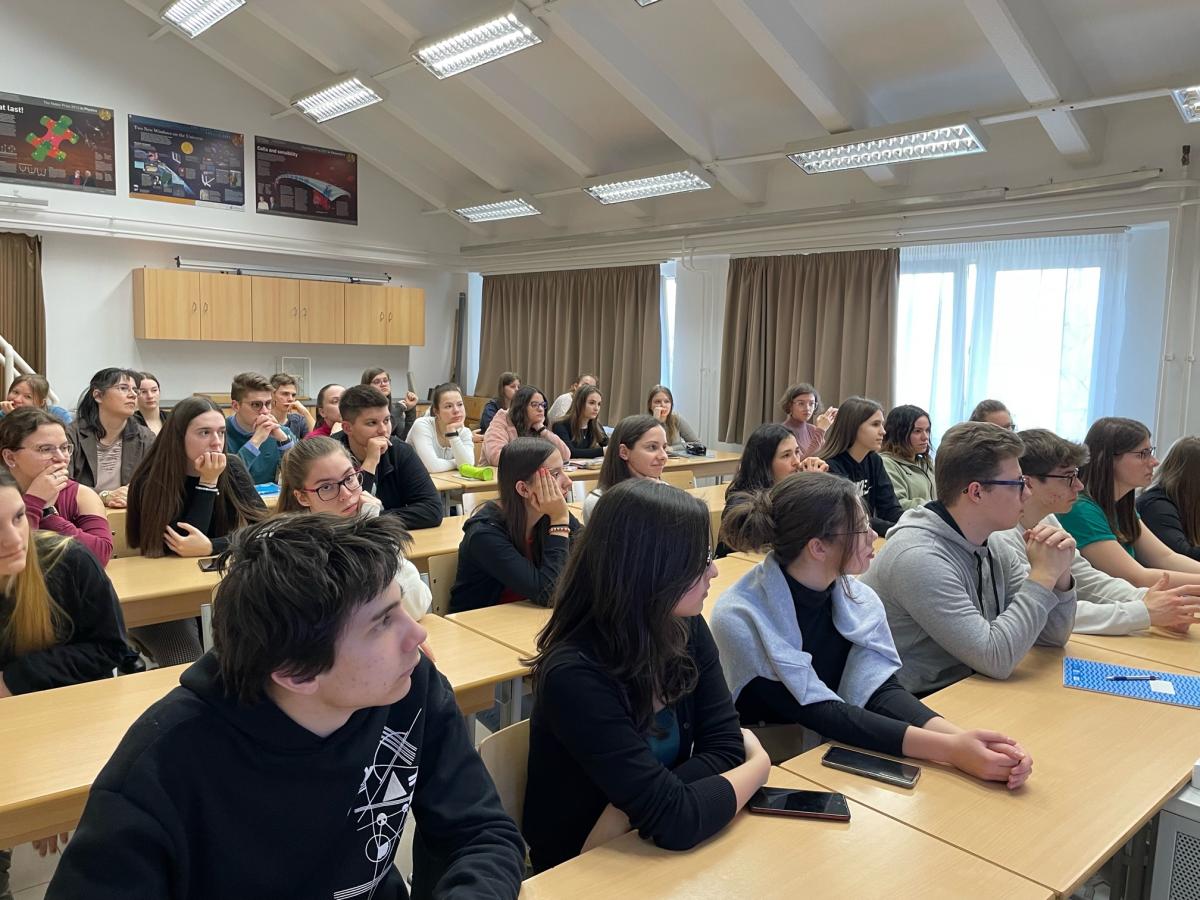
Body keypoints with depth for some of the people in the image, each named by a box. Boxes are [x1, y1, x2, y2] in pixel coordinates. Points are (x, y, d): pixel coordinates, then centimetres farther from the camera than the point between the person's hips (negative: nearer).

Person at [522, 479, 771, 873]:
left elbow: (726, 748, -8)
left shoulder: (688, 629, -7)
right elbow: (674, 819, -28)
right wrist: (759, 763, -12)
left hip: (653, 851, 5)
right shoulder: (575, 675, -27)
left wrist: (631, 810, -22)